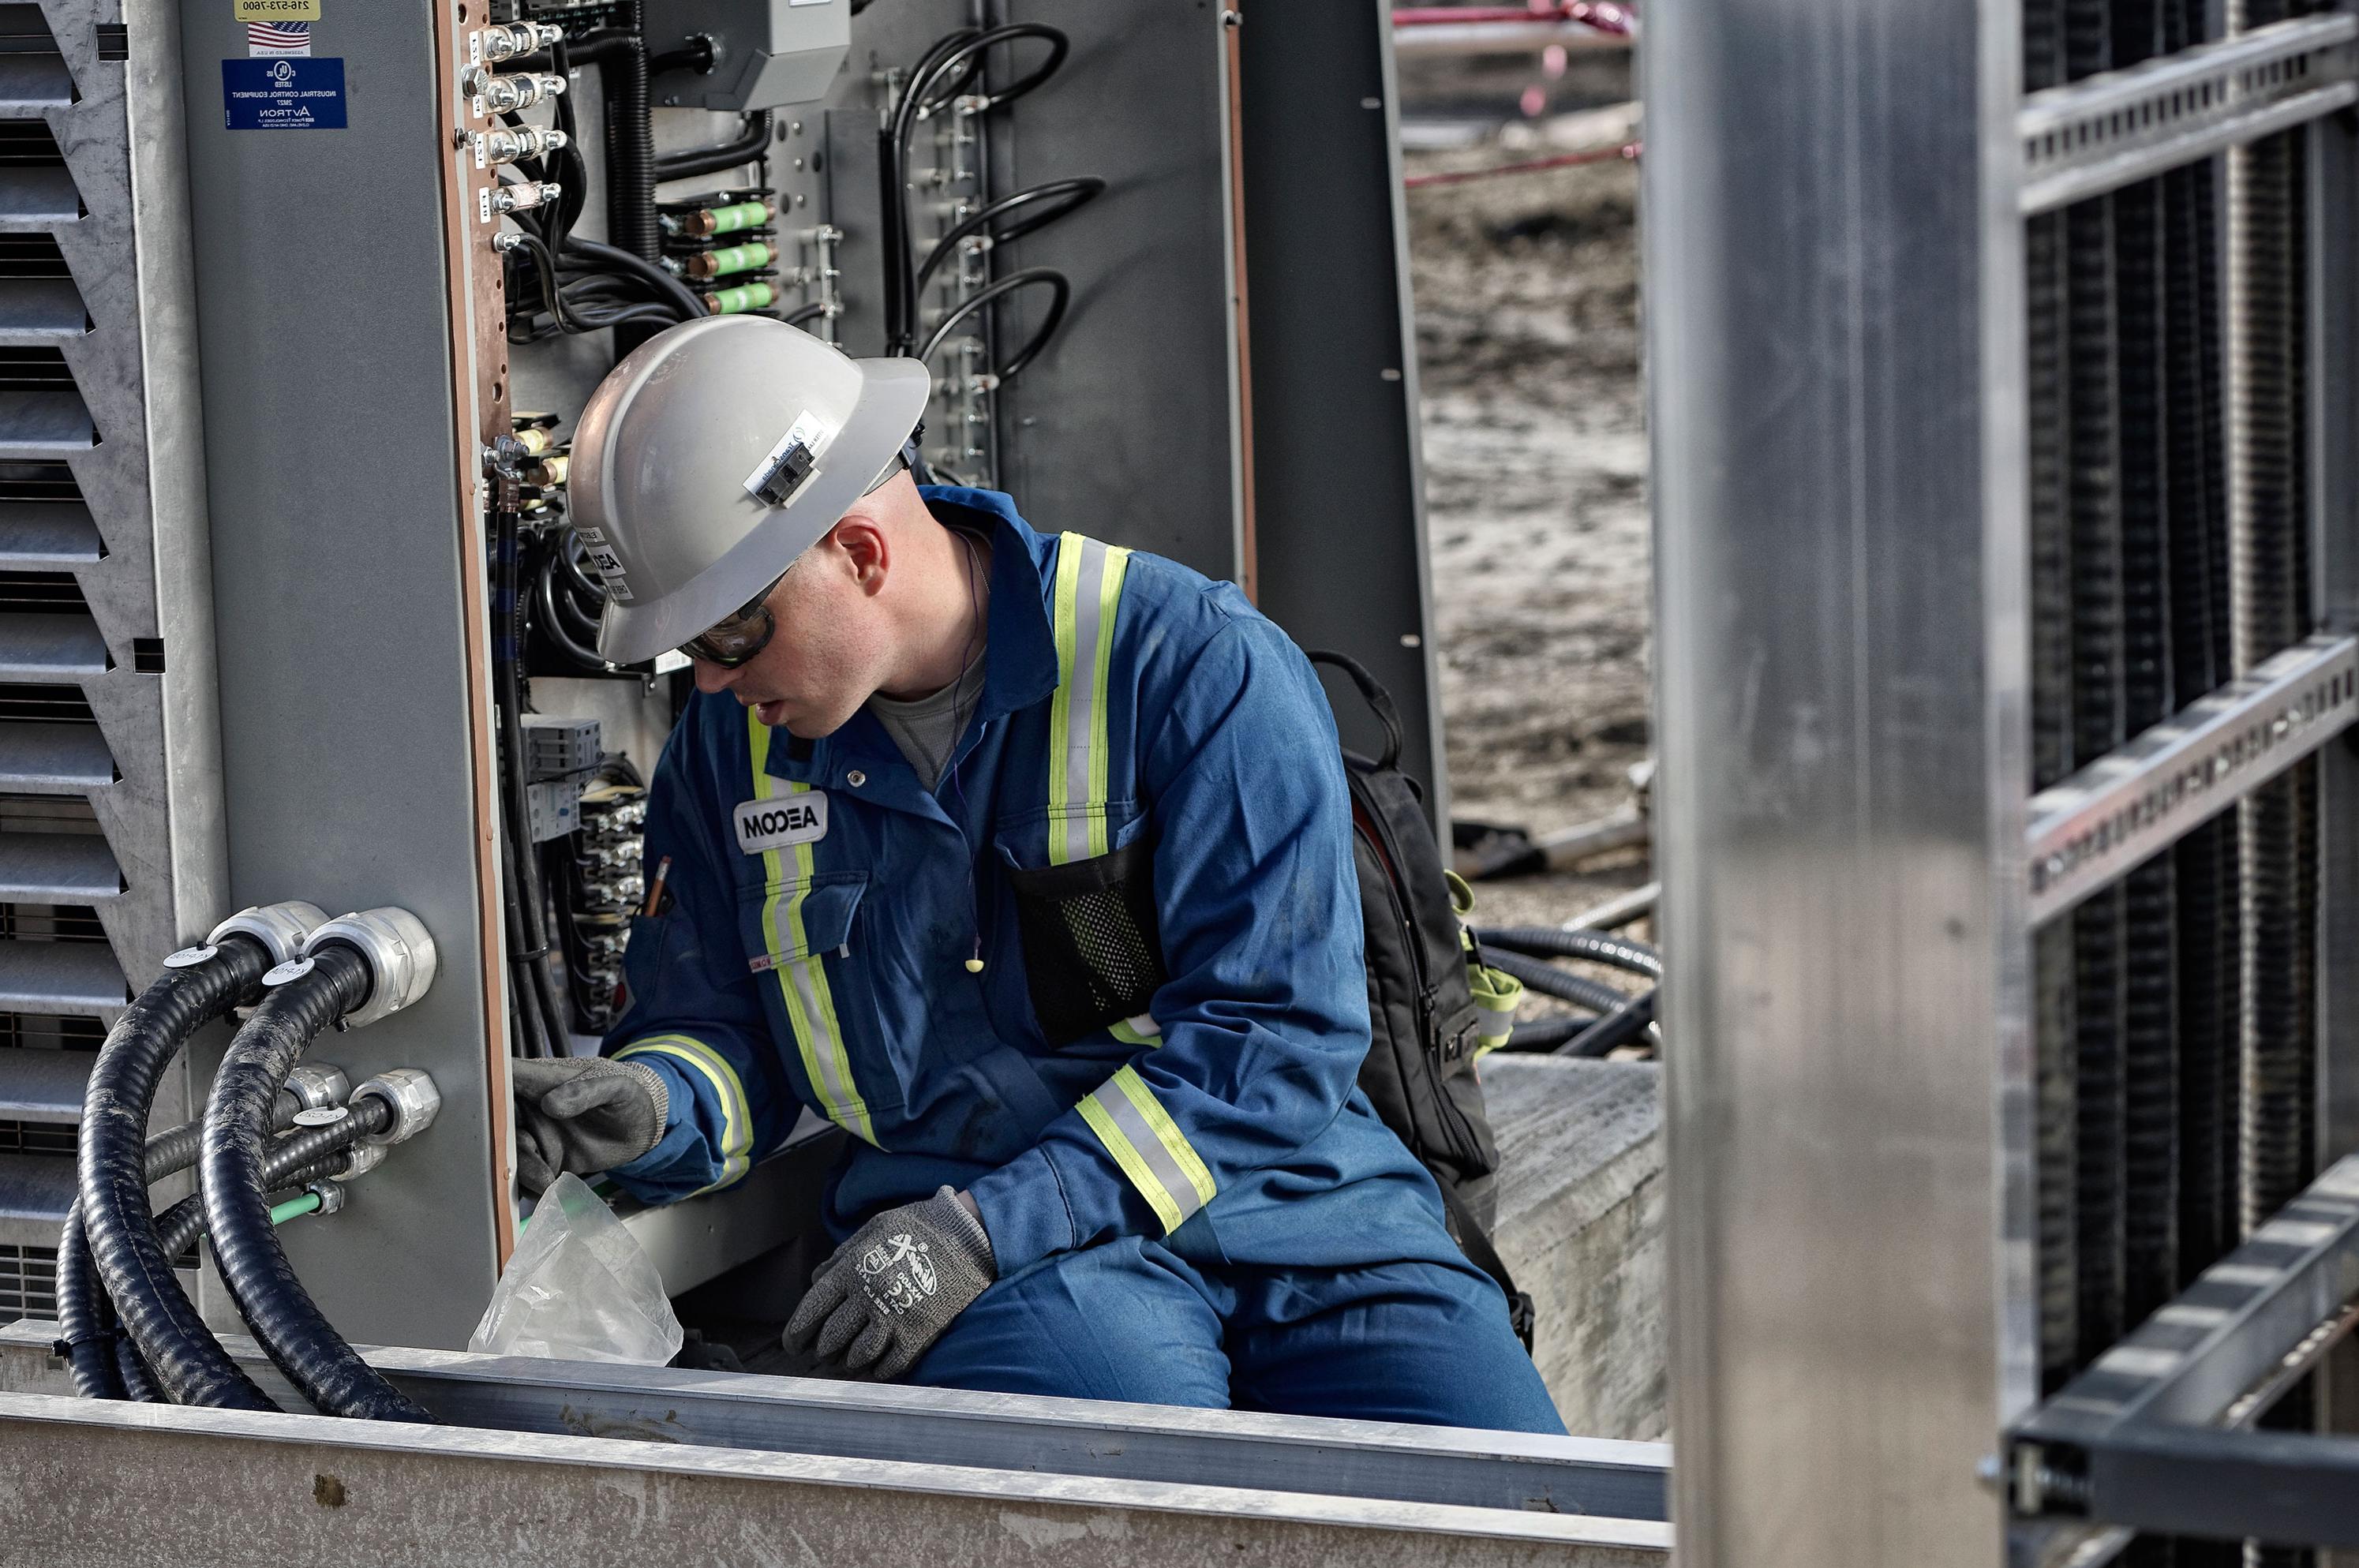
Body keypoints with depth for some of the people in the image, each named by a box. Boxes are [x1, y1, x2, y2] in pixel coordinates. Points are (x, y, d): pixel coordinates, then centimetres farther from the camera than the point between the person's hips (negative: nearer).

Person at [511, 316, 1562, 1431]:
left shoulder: (1198, 664, -8)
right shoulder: (731, 744, 9)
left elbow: (1273, 1039, -13)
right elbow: (722, 1036, 17)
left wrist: (990, 1227, -20)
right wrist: (649, 1104, -9)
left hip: (1277, 1205, -1)